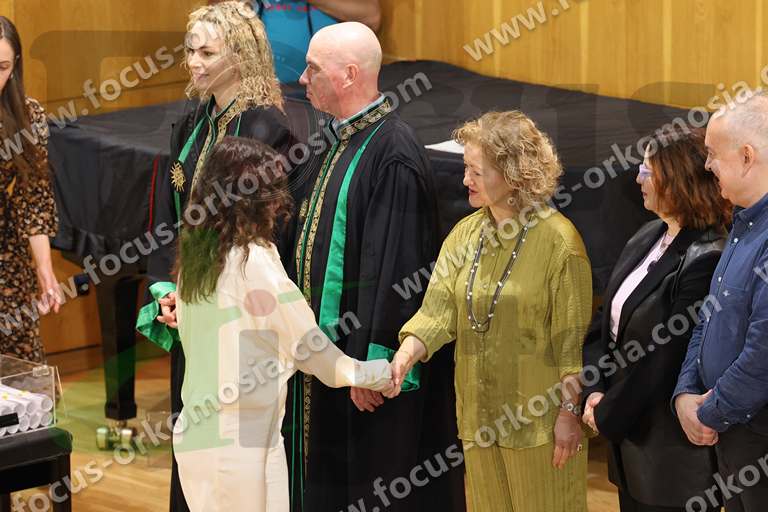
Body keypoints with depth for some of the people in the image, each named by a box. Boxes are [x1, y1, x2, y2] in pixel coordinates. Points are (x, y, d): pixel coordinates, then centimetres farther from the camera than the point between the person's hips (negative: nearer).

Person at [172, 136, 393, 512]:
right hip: (238, 440, -7)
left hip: (196, 434, 7)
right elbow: (308, 345, -9)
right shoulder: (255, 261, -14)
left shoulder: (194, 257, 7)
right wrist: (376, 374, 7)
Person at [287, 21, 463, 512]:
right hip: (331, 344, 10)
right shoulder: (345, 140, 10)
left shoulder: (392, 151, -20)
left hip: (370, 359, -10)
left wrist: (372, 363, -23)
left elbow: (392, 266, -23)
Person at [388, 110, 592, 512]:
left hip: (537, 416, -6)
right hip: (479, 415, 6)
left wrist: (569, 411, -13)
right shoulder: (465, 234, 5)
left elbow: (572, 340, -12)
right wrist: (402, 358, -20)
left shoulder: (558, 240, -12)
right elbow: (437, 311, -4)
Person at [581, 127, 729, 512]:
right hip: (629, 435, 8)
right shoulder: (646, 239, 7)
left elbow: (666, 359, -20)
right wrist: (595, 391, -4)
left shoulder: (705, 261, -21)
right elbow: (605, 320, 9)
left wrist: (609, 416, -11)